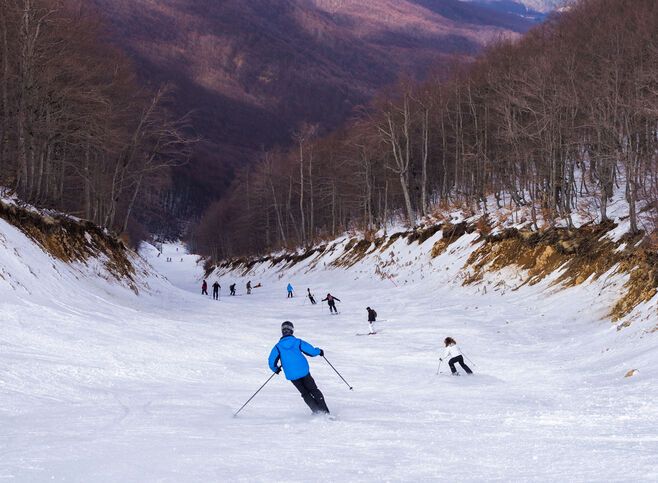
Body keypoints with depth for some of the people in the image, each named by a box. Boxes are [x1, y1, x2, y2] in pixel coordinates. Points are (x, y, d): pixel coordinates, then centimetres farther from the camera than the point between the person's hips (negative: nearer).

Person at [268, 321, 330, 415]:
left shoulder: (278, 347, -1)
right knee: (314, 390, 14)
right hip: (304, 372, 0)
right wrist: (319, 351, 18)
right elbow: (312, 351, -5)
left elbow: (271, 362, -4)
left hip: (292, 375, 0)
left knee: (305, 394, 17)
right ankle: (325, 411, 4)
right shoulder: (298, 342, -2)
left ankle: (317, 411, 7)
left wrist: (276, 369, 17)